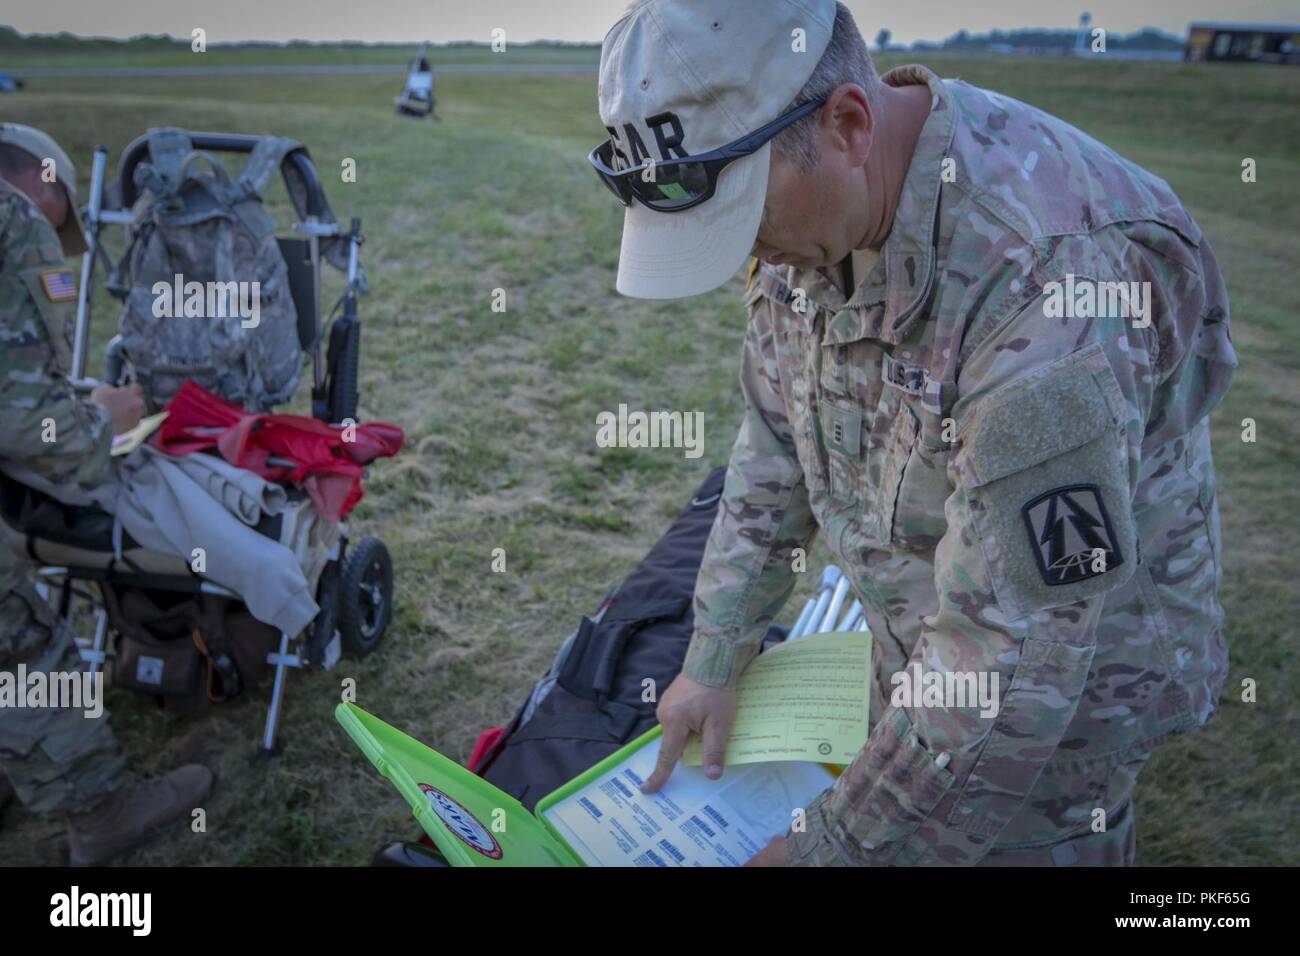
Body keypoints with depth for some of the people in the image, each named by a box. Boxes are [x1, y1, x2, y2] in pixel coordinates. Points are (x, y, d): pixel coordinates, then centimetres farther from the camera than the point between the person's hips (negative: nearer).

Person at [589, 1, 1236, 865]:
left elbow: (1014, 657, -31)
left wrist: (833, 844, -20)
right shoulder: (815, 200, -11)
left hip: (1062, 686, -6)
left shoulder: (1044, 283, -37)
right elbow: (775, 450, 1)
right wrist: (714, 658, 5)